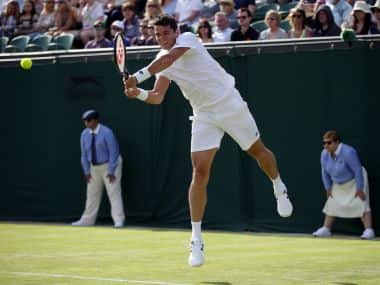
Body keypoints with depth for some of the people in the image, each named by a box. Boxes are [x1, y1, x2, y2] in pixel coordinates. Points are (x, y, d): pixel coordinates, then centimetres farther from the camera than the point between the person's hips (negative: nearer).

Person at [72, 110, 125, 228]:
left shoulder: (106, 133, -22)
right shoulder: (85, 134, -4)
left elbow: (113, 152, -22)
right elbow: (84, 154, 3)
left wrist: (111, 172, -23)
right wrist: (86, 171, -1)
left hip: (110, 164, -6)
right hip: (94, 167, 6)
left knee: (114, 192, -12)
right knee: (92, 193, 11)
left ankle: (118, 220, -14)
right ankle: (87, 219, 19)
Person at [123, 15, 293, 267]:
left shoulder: (188, 38, -13)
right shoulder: (162, 61, 4)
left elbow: (169, 58, -33)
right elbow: (157, 97, -1)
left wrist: (138, 77, -40)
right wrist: (140, 94, -22)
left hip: (229, 103, -4)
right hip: (204, 116, 4)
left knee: (257, 151, 13)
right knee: (200, 172, -9)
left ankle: (280, 189, 47)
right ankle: (196, 240, -9)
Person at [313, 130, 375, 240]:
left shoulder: (348, 153, -33)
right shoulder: (325, 154, -12)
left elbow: (358, 170, -27)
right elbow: (325, 172, 1)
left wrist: (359, 189, -24)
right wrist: (328, 188, 3)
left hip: (355, 181, -7)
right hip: (338, 184, 7)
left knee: (361, 204, -15)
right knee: (332, 204, 6)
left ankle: (368, 230, -17)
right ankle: (326, 229, 13)